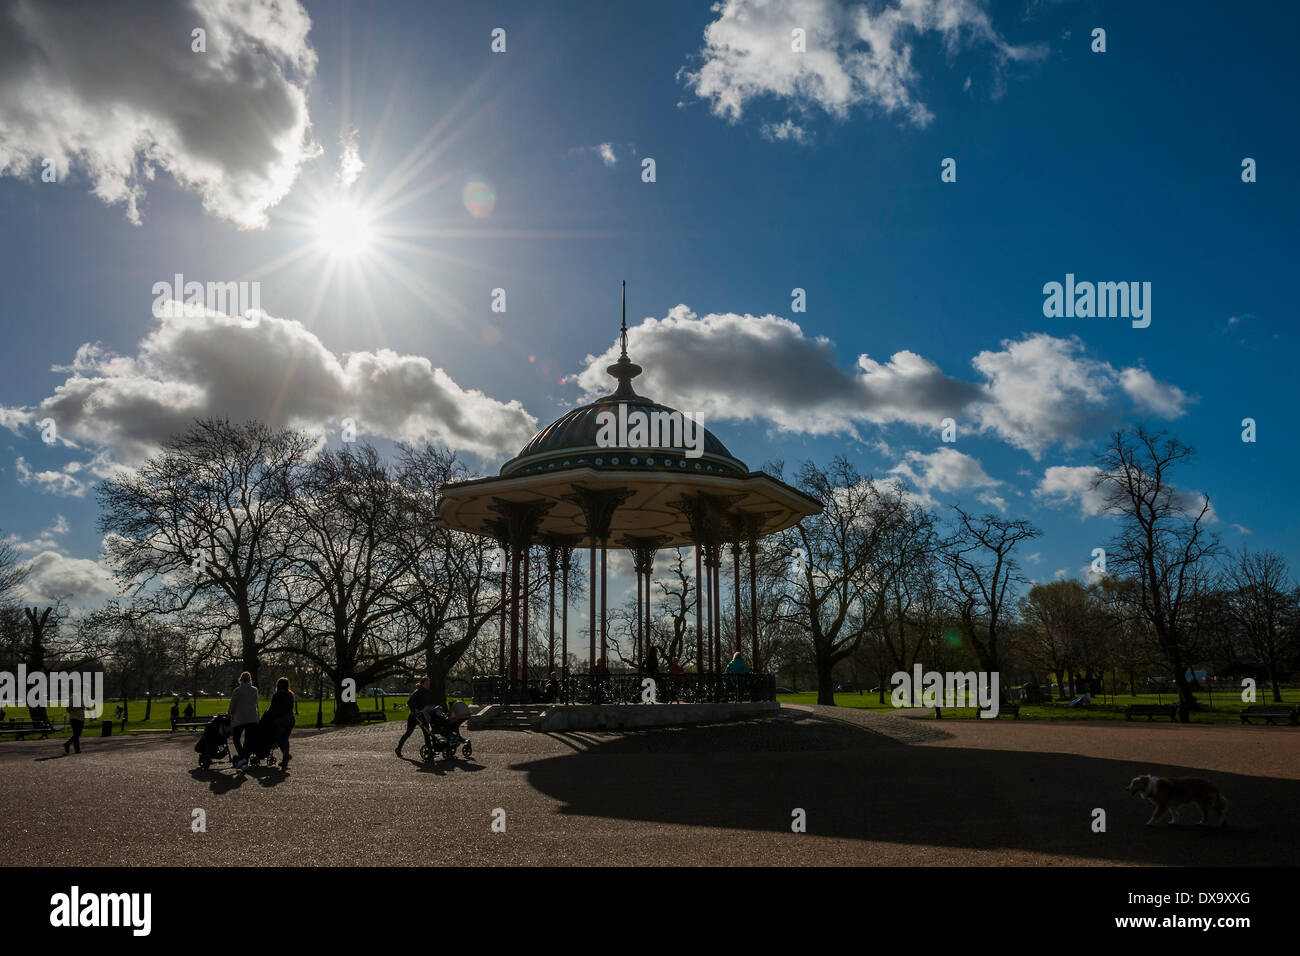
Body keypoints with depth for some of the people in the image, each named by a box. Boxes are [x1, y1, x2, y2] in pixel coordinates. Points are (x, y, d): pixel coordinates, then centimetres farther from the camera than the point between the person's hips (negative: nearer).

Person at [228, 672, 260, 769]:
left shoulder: (237, 691, -6)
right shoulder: (255, 690, 5)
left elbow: (232, 705, -2)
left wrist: (230, 714, 14)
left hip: (239, 718, -3)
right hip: (252, 718, 3)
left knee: (236, 737, 9)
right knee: (248, 739, 9)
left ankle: (241, 757, -9)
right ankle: (246, 760, 6)